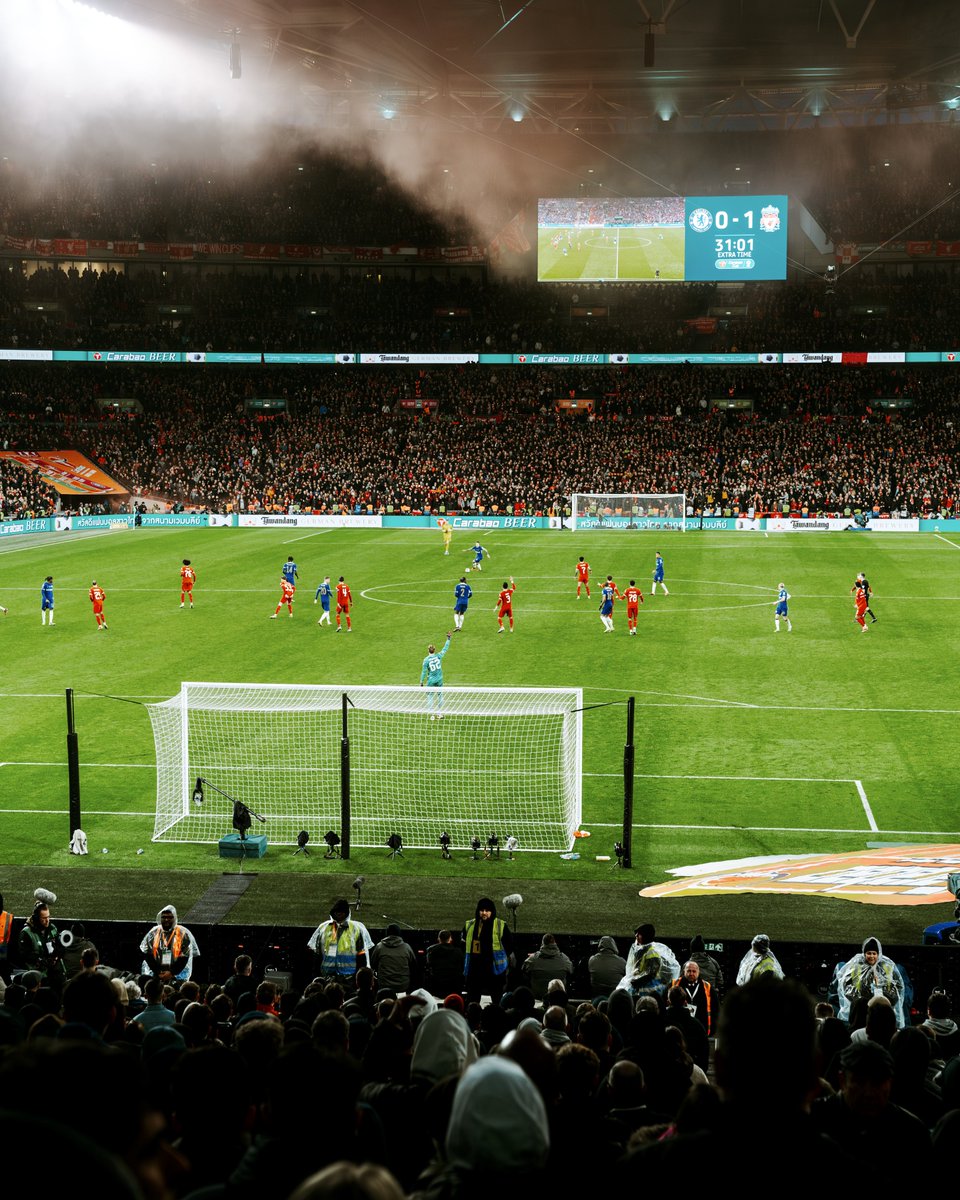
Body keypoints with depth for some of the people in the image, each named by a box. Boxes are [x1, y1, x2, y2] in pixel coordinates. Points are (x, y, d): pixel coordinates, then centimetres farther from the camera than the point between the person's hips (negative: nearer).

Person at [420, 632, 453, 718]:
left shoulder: (426, 660, -13)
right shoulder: (438, 656, -8)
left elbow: (424, 671, -8)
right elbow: (445, 649, 5)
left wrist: (421, 682, 2)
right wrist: (448, 639, 15)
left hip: (431, 681, -3)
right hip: (439, 679, 3)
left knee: (430, 696, 8)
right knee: (440, 695, 15)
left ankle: (432, 714, 4)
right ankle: (440, 714, 19)